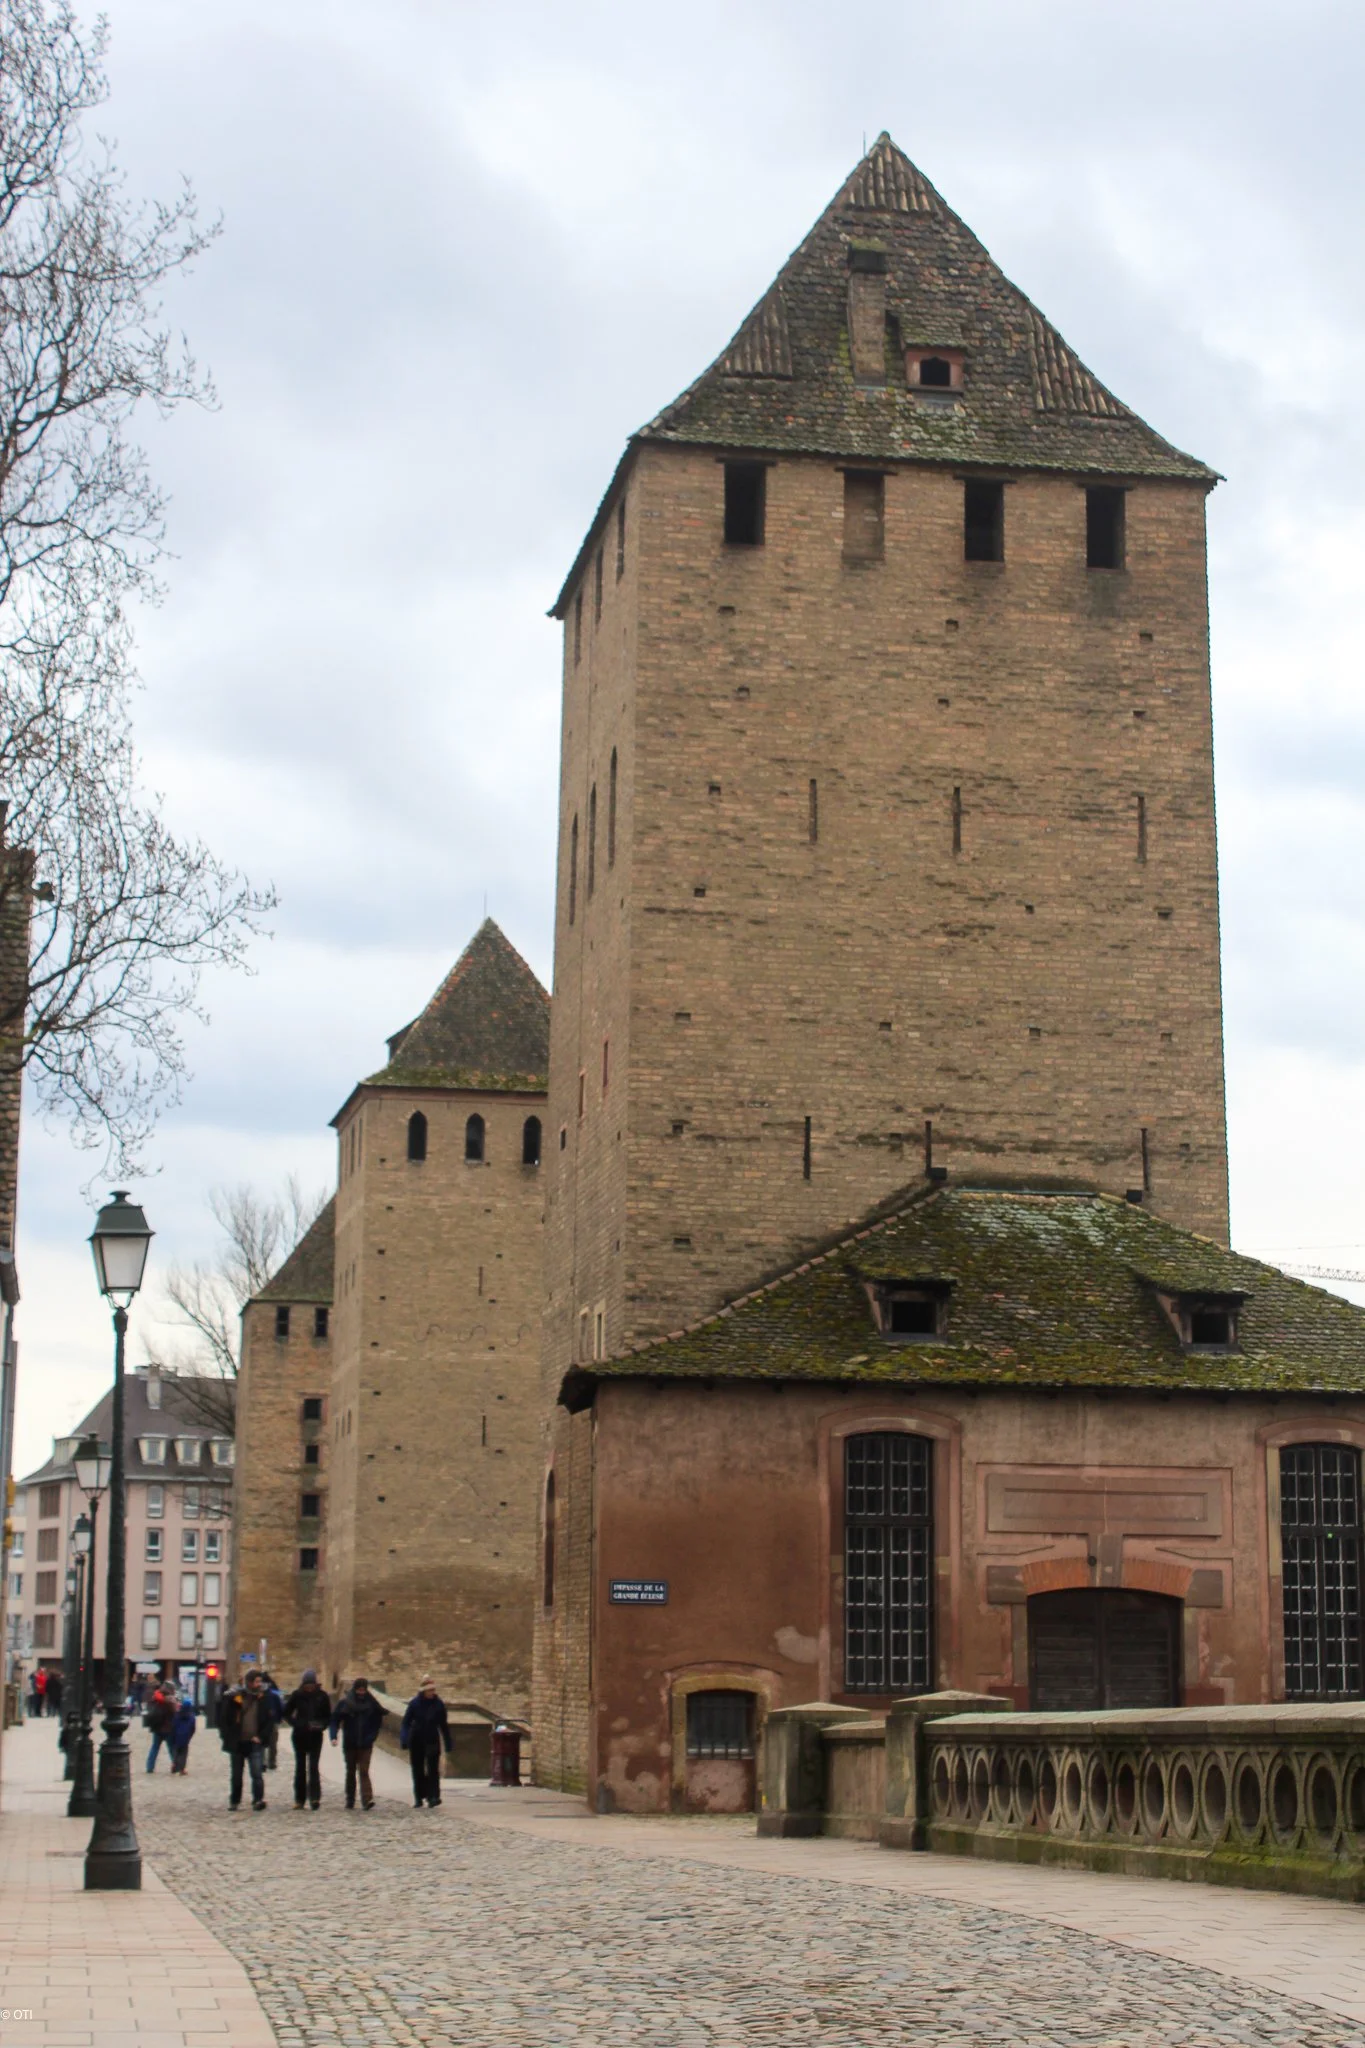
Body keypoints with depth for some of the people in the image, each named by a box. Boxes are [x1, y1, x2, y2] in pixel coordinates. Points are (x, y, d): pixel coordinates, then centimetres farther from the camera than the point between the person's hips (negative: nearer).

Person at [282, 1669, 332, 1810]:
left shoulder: (322, 1696, -2)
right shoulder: (297, 1695, -3)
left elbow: (328, 1716, 7)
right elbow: (286, 1713, 3)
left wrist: (322, 1725, -13)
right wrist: (296, 1724, -13)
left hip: (315, 1735, -1)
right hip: (300, 1735, 1)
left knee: (313, 1766, -10)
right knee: (300, 1767, 6)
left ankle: (315, 1797, -14)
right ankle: (299, 1799, 12)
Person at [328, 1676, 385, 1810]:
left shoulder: (371, 1703, 1)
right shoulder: (344, 1703, -2)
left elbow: (377, 1722, 12)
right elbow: (335, 1720, -4)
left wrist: (371, 1737, 3)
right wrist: (333, 1737, -16)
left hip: (365, 1744, -1)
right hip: (349, 1744, 1)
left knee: (364, 1771, -12)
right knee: (351, 1772, 11)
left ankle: (367, 1799, -21)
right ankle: (350, 1800, 21)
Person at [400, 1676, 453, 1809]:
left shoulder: (438, 1704, -2)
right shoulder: (415, 1703, -6)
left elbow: (443, 1725, 6)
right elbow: (406, 1722, -6)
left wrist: (448, 1745, 8)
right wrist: (405, 1740, -19)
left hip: (432, 1741, 0)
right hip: (416, 1741, 0)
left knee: (433, 1769, -12)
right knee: (418, 1770, 7)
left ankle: (433, 1796, -18)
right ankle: (419, 1798, 17)